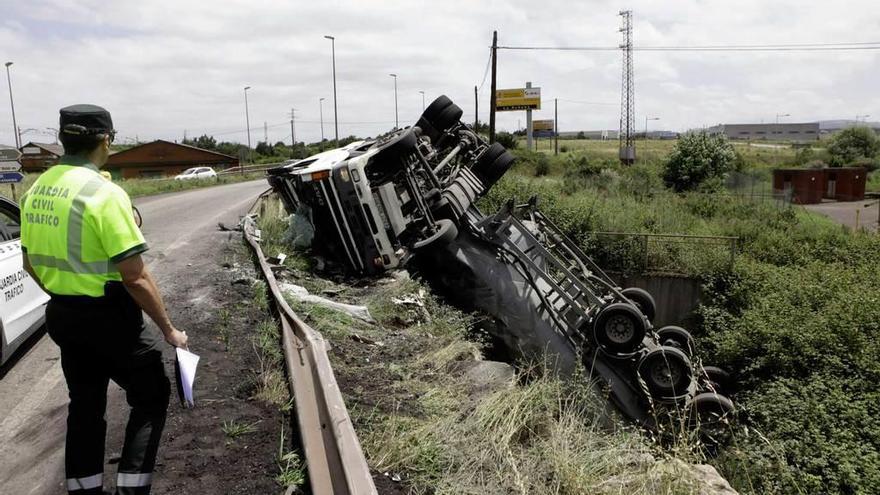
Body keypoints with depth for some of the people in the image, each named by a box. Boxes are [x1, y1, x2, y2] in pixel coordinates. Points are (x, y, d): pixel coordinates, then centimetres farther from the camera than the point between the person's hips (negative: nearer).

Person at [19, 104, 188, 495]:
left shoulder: (35, 192, 4)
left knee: (84, 404, 20)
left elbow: (30, 263, 14)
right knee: (151, 395, 9)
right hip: (107, 316, -7)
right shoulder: (105, 193, -21)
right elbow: (134, 277, -22)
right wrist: (168, 329, -13)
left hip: (62, 315, 8)